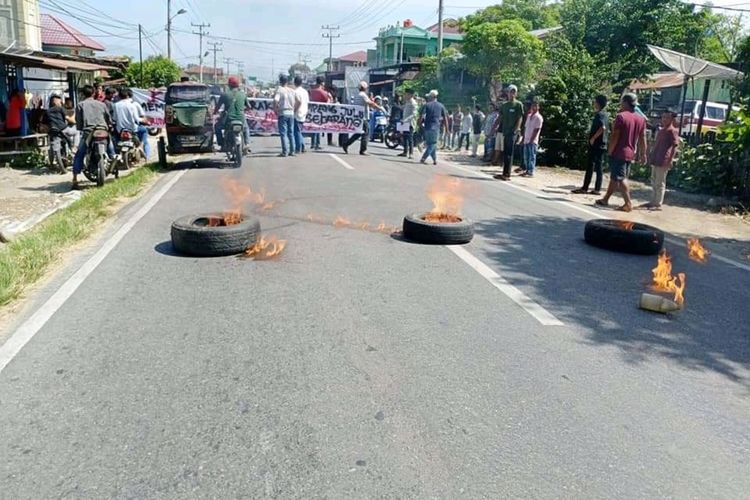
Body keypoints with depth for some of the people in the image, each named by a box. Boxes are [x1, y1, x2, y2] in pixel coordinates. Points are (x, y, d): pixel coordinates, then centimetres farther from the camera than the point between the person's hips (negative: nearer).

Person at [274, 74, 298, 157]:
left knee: (283, 133, -2)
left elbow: (275, 100, -22)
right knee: (291, 133, 11)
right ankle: (292, 151, 13)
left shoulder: (279, 90, -7)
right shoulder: (293, 91, 8)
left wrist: (276, 110, -9)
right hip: (291, 113, 5)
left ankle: (285, 152, -5)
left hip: (282, 113, -5)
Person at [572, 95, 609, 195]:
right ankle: (597, 189, 8)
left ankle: (585, 188, -2)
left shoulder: (599, 114, -13)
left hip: (596, 144, -9)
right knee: (599, 167, 7)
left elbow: (602, 127, -28)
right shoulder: (605, 114, 16)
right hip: (602, 144, 9)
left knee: (590, 166, -5)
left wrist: (593, 138, -20)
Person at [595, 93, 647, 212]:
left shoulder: (621, 116, -12)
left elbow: (615, 136, -15)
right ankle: (605, 199, 23)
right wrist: (643, 154, 14)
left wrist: (610, 152, -10)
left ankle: (628, 204, -8)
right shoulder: (641, 119, 9)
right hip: (630, 154, 7)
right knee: (614, 177, 15)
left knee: (620, 178, -4)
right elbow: (642, 139, 10)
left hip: (618, 153, -7)